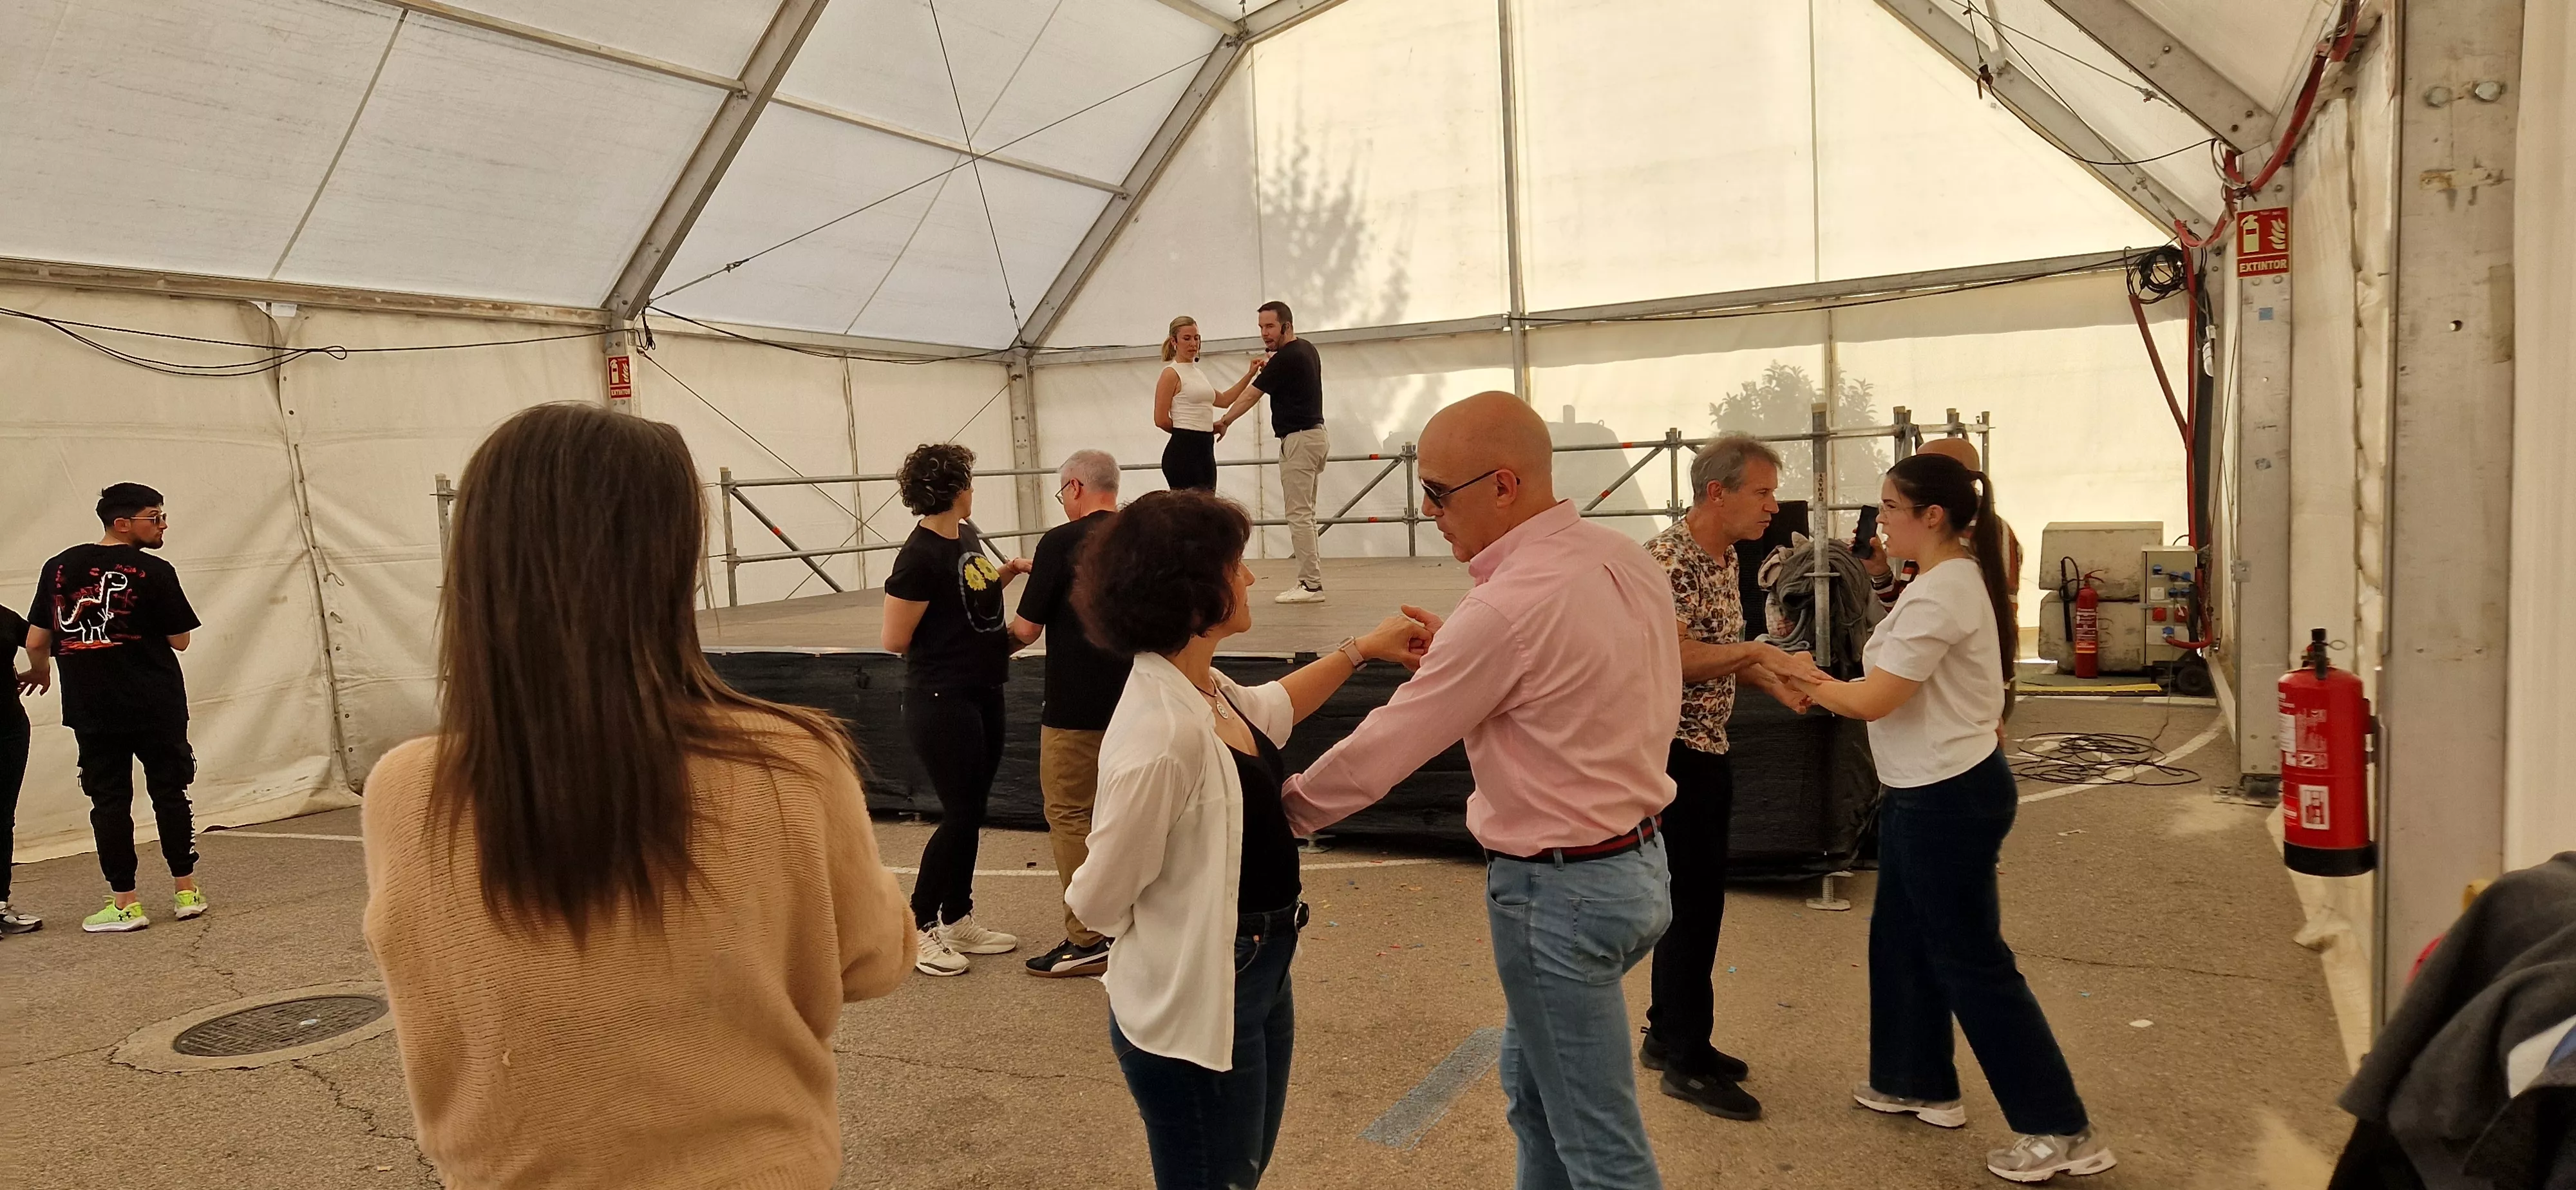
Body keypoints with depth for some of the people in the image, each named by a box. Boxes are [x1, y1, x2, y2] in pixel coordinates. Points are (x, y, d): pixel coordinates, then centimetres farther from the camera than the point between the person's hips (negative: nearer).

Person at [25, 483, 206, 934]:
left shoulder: (60, 568, 1)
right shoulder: (154, 572, -10)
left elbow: (36, 643, 4)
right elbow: (180, 640, -3)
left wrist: (42, 673, 25)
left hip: (91, 709, 3)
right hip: (156, 706, -2)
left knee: (109, 801, 7)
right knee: (170, 792, 9)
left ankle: (125, 903, 9)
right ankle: (186, 892, 15)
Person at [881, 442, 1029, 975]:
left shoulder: (967, 537, 5)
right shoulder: (921, 556, -20)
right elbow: (894, 640, -16)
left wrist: (1008, 572, 5)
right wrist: (943, 646, -2)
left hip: (983, 695, 9)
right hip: (943, 702, -8)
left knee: (972, 811, 15)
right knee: (959, 814, -2)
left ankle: (958, 921, 27)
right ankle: (919, 928, 12)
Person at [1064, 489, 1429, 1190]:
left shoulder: (1207, 690, -3)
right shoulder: (1163, 736, -31)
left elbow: (1270, 710, 23)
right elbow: (1098, 900, -21)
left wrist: (1360, 651, 19)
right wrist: (1183, 936, -2)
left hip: (1257, 989, 9)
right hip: (1193, 1016, -9)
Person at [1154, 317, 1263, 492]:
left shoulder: (1197, 373, 18)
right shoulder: (1171, 374, -6)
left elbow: (1224, 400, 27)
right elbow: (1161, 420, -11)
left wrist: (1250, 374, 23)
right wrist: (1186, 432, 3)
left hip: (1205, 451, 9)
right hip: (1183, 452, -9)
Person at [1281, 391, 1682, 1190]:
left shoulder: (1506, 608, -24)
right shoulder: (1629, 561, 0)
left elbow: (1386, 748, -17)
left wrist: (1282, 809, -3)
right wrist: (1455, 652, 6)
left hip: (1559, 890, -9)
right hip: (1639, 857, 9)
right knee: (1532, 1088, 25)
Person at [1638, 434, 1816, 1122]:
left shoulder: (1726, 558, 10)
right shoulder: (1666, 559, -20)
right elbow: (1675, 658, -28)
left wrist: (1776, 685, 4)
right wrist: (1756, 650, -23)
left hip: (1708, 752, 10)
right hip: (1672, 752, -10)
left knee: (1696, 899, 16)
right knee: (1693, 904, -2)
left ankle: (1668, 1035, 30)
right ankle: (1687, 1063, 10)